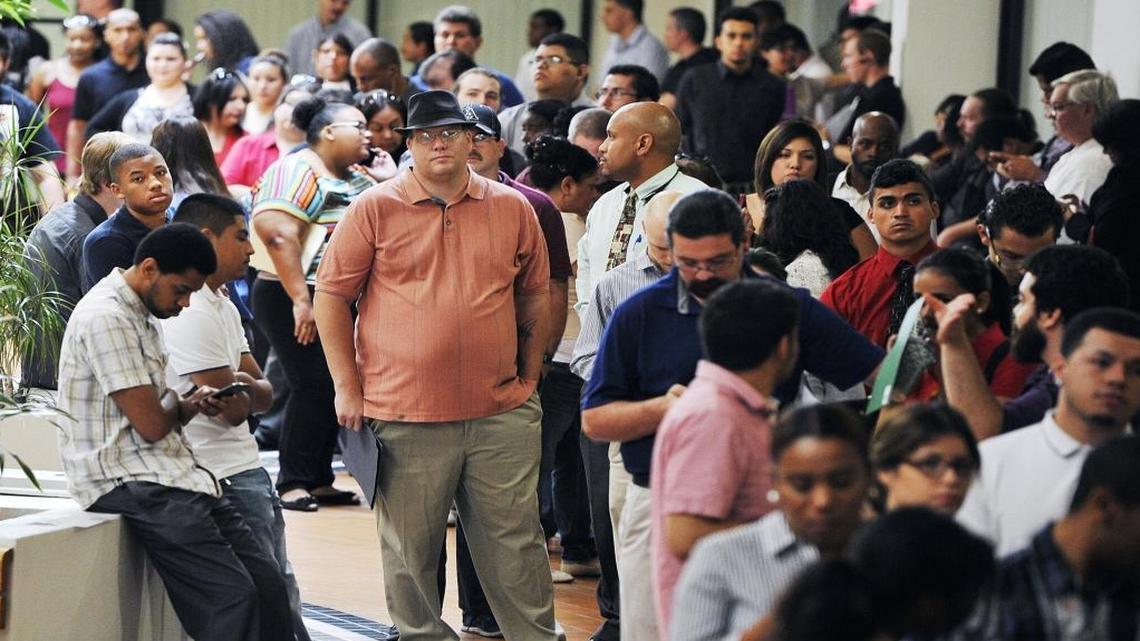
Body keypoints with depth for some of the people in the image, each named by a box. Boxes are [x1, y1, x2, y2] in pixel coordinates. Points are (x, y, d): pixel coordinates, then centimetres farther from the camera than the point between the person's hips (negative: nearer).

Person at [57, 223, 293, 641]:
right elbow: (151, 425, -17)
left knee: (267, 583, -2)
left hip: (165, 473, 10)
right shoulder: (106, 318, -15)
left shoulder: (139, 316, 18)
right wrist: (184, 405, 6)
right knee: (233, 596, -19)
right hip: (128, 482, -10)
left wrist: (193, 406, 1)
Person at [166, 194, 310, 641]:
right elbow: (232, 409, -18)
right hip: (223, 475, -10)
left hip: (244, 468, 10)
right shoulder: (192, 314, -18)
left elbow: (263, 393, 12)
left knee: (278, 590, 13)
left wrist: (243, 383, -9)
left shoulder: (221, 306, 16)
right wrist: (246, 387, 3)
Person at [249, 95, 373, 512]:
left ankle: (319, 481, 17)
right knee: (313, 387, -10)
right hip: (296, 300, -9)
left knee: (332, 388, 9)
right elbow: (278, 235, -22)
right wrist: (301, 301, -26)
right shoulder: (297, 172, -11)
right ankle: (291, 484, -4)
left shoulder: (358, 180, 16)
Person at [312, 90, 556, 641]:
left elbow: (535, 295, 17)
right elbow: (331, 294, 2)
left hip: (501, 411, 2)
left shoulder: (512, 208, 7)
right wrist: (347, 387, -2)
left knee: (516, 544, 5)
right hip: (405, 414, -1)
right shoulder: (375, 209, 0)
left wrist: (530, 375, 12)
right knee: (410, 550, 6)